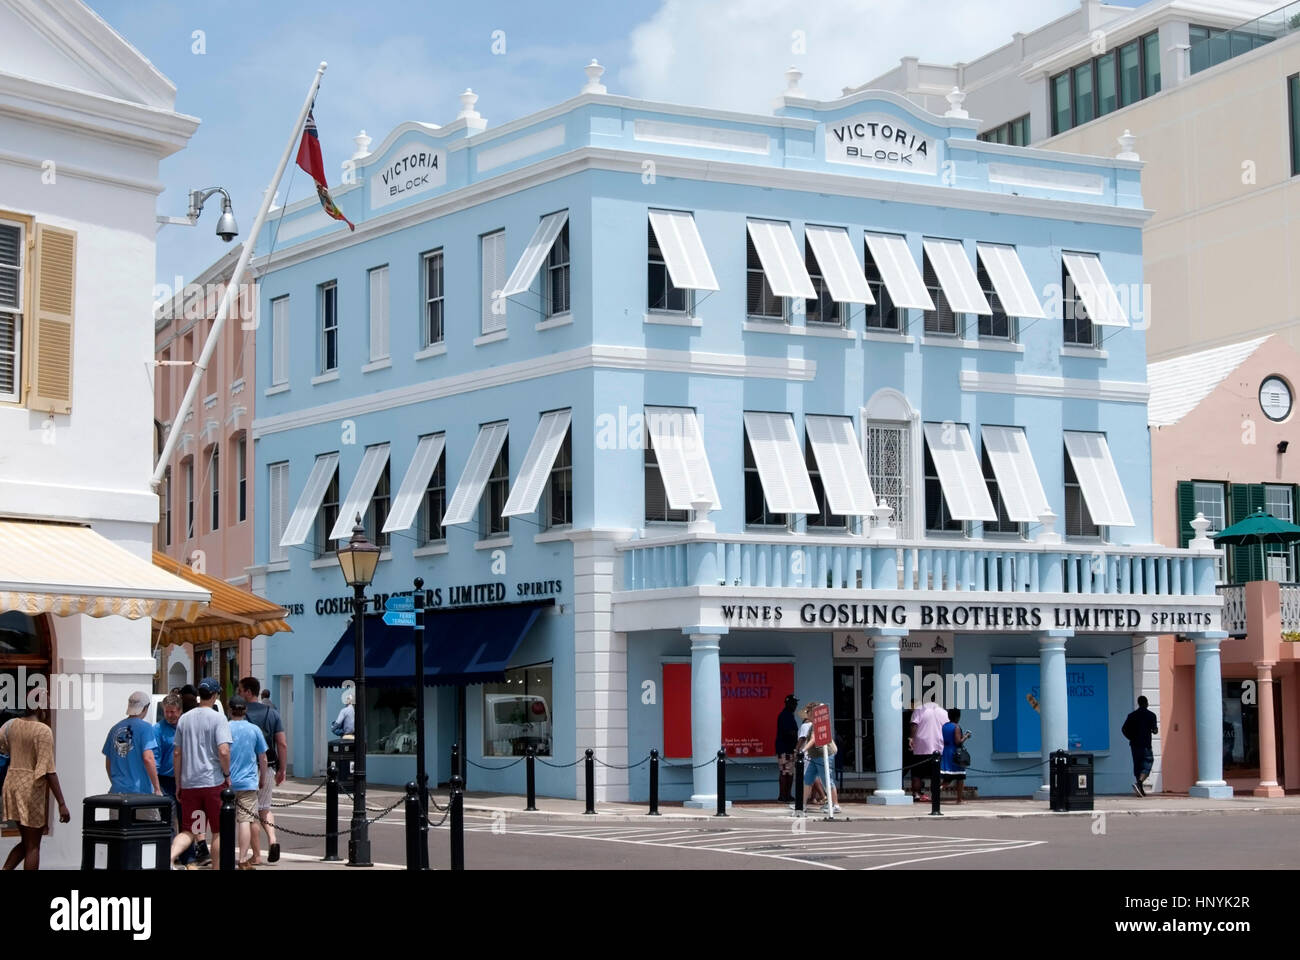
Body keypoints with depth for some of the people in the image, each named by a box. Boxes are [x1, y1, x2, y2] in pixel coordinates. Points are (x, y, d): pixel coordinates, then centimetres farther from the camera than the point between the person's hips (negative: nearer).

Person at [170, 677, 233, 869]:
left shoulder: (184, 718, 9)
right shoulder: (218, 718, -7)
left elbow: (177, 753, 10)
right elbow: (223, 751, -17)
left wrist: (178, 784, 16)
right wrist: (227, 774, -2)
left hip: (189, 783, 4)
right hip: (213, 782, -4)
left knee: (187, 831, 7)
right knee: (218, 832, 8)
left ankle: (170, 857, -17)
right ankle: (216, 868, 11)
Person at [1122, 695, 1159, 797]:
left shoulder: (1132, 715, 7)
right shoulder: (1151, 715, -2)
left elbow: (1124, 729, 1)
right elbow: (1155, 730, -6)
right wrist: (1156, 729, 17)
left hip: (1134, 744, 4)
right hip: (1146, 745, -4)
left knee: (1137, 765, 11)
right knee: (1147, 764, -4)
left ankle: (1140, 789, 12)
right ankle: (1139, 782, -28)